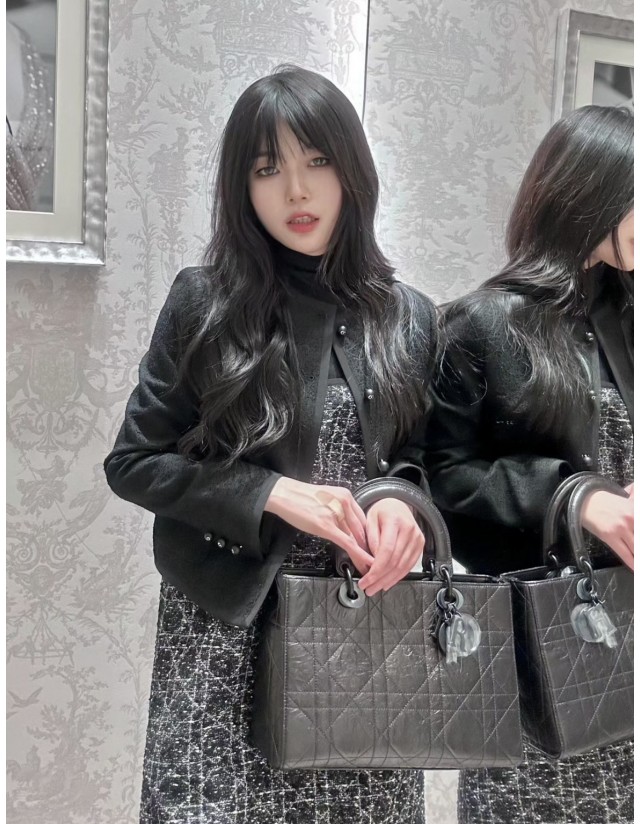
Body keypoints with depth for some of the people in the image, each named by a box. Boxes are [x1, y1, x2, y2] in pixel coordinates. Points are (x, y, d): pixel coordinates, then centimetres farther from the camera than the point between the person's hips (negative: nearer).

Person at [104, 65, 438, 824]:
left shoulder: (408, 317, 4)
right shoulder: (204, 302, -3)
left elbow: (426, 458, 12)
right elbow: (132, 461, -3)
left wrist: (401, 499, -11)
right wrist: (272, 494, -15)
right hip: (228, 621, -2)